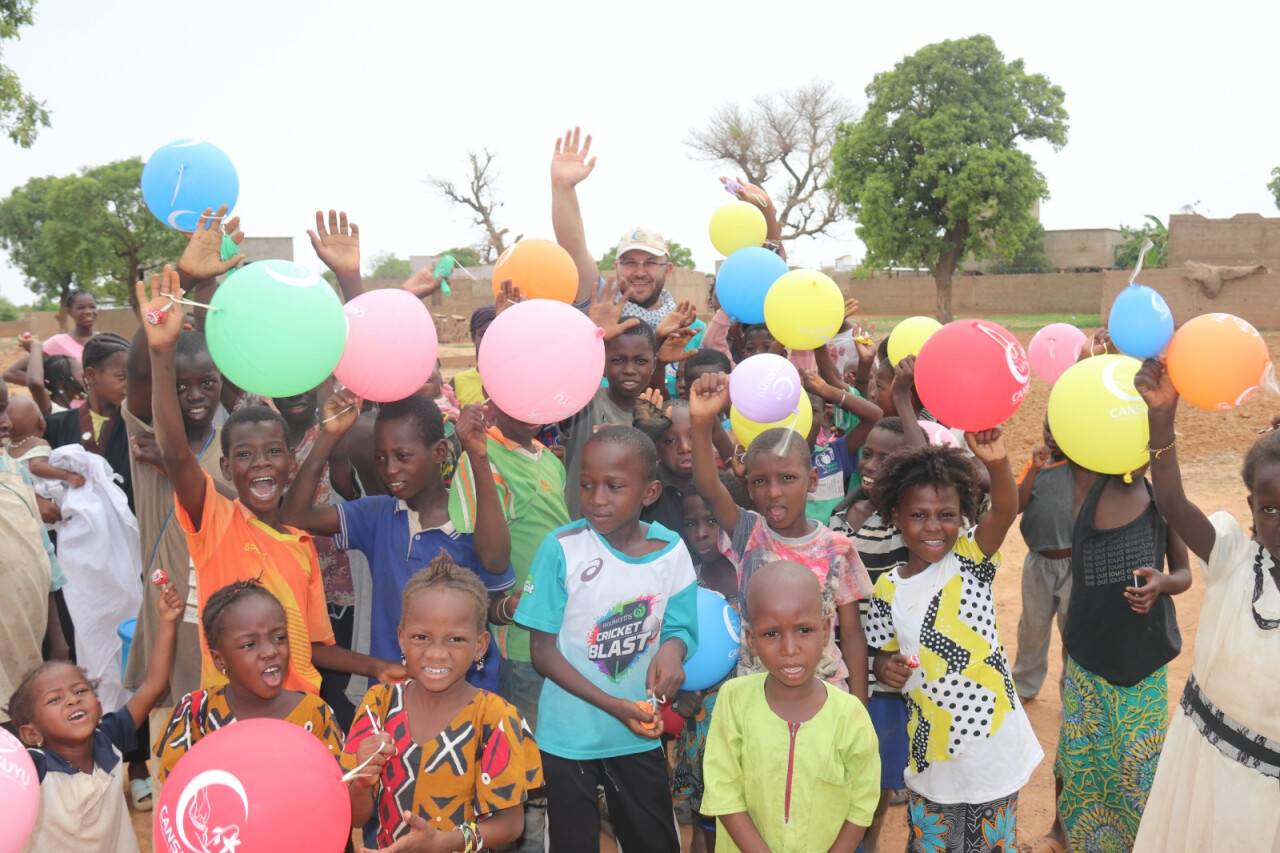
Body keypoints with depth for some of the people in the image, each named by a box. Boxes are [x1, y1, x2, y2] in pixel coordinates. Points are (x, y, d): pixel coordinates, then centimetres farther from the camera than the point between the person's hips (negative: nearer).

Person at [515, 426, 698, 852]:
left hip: (639, 734, 3)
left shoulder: (671, 550, -9)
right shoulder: (562, 547, -17)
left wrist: (672, 649, -23)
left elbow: (679, 627, 3)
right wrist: (612, 705, -24)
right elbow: (543, 649, -13)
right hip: (569, 735, -2)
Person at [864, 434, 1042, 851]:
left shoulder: (970, 559, -9)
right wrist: (886, 668, -14)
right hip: (933, 746, 2)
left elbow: (1005, 512, -29)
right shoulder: (889, 589, -3)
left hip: (993, 739, -2)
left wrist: (998, 463, -49)